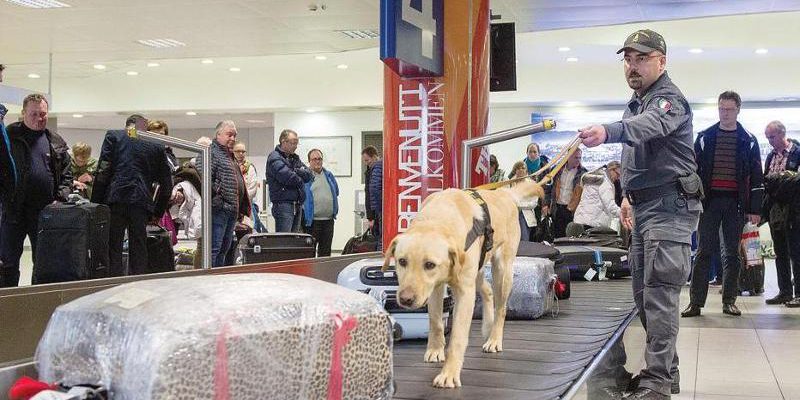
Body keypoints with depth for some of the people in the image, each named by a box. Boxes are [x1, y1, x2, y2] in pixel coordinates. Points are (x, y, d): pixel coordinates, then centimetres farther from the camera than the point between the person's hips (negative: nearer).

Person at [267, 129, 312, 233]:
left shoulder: (295, 158, 20)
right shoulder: (275, 158, -6)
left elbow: (309, 175, 10)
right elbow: (288, 178, -19)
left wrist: (296, 171, -8)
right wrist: (300, 180, 1)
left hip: (297, 204, 8)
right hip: (283, 204, -8)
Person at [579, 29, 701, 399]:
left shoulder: (669, 98, -13)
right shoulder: (636, 102, 18)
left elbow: (650, 125, -38)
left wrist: (608, 132, -55)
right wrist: (629, 196, 25)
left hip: (669, 206, -10)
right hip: (645, 206, 10)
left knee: (659, 292, -15)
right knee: (643, 292, 13)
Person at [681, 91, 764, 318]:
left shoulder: (748, 141, 7)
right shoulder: (705, 138, 7)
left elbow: (756, 178, 6)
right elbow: (693, 170, 6)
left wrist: (755, 209, 0)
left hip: (736, 203, 1)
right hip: (710, 200, 0)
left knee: (732, 253, 6)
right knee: (704, 252, -2)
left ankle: (729, 301, 13)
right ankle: (696, 302, -1)